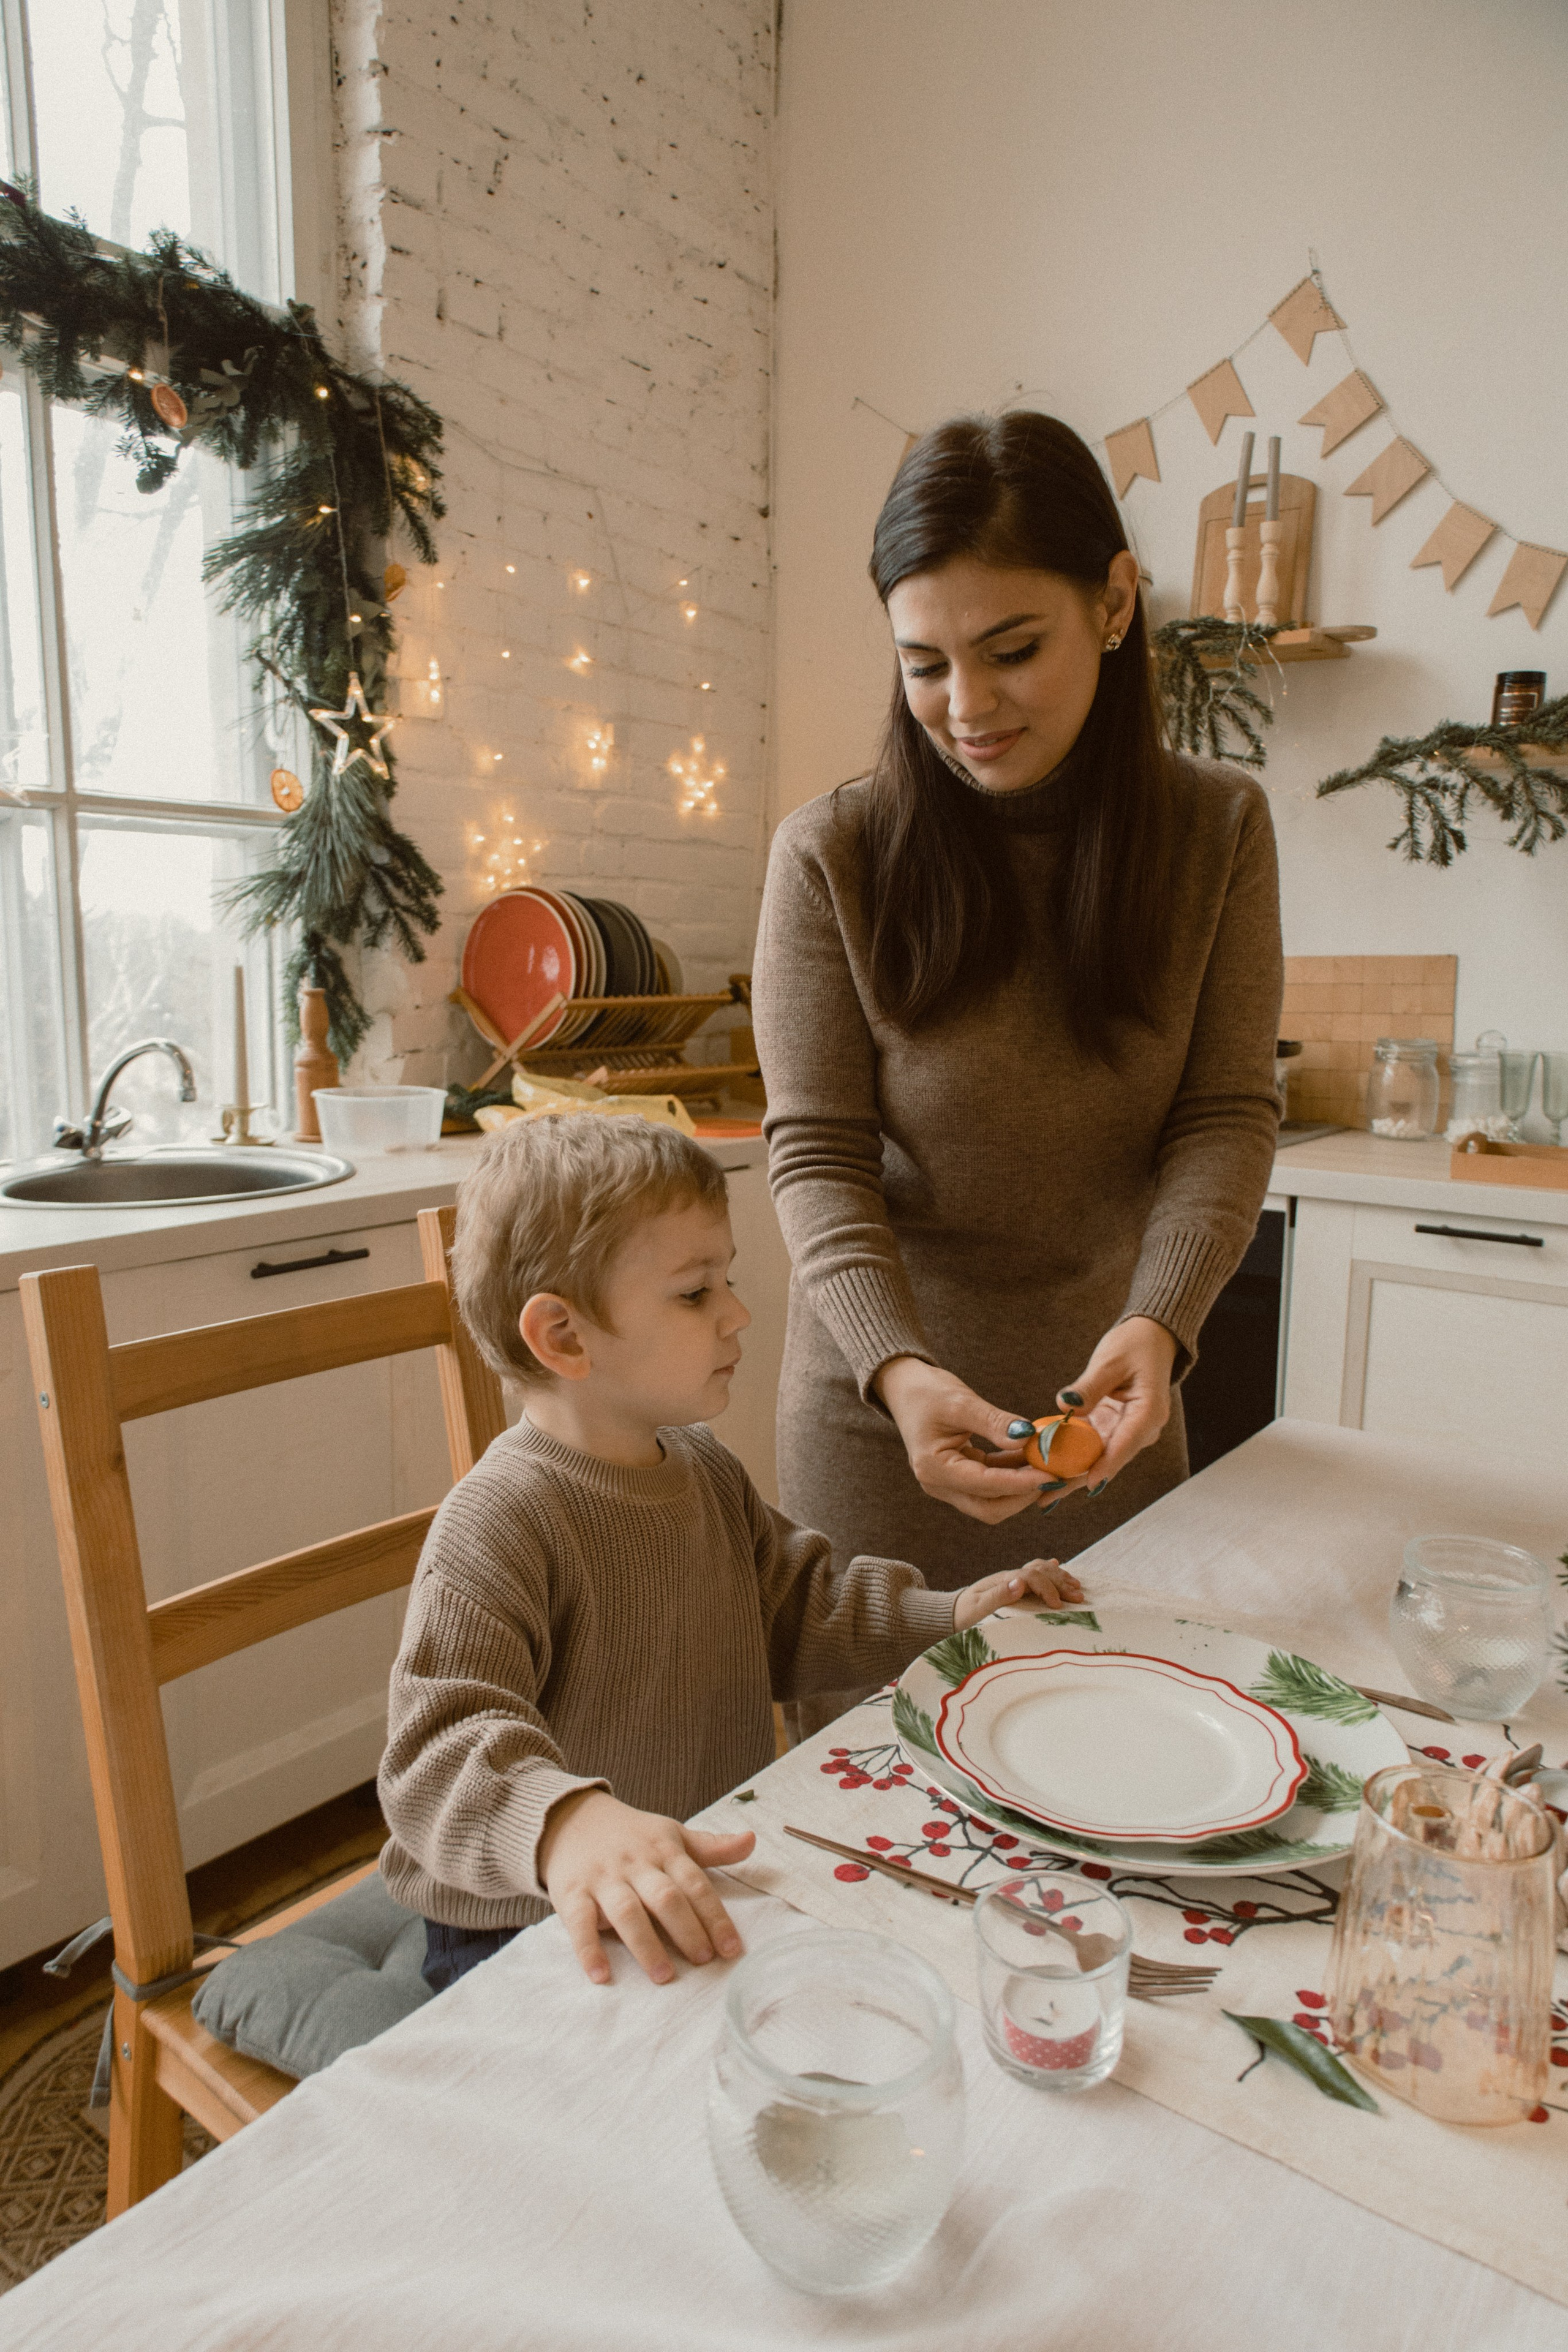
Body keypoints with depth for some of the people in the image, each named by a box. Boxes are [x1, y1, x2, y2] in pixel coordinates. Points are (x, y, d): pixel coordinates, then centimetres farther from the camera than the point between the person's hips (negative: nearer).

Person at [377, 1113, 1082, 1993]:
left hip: (708, 1884, 7)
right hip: (532, 1924, -6)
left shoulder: (706, 1468, 4)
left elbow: (797, 1605, 15)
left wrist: (948, 1615, 5)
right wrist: (569, 1825, -51)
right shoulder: (497, 1524, -24)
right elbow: (442, 1745, -32)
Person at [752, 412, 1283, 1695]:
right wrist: (898, 1366, -27)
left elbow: (1228, 1115, -7)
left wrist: (1157, 1324, -24)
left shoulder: (1217, 829, -5)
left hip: (1108, 1398, 3)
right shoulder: (832, 854, -12)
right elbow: (816, 1153, -12)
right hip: (881, 1407, -2)